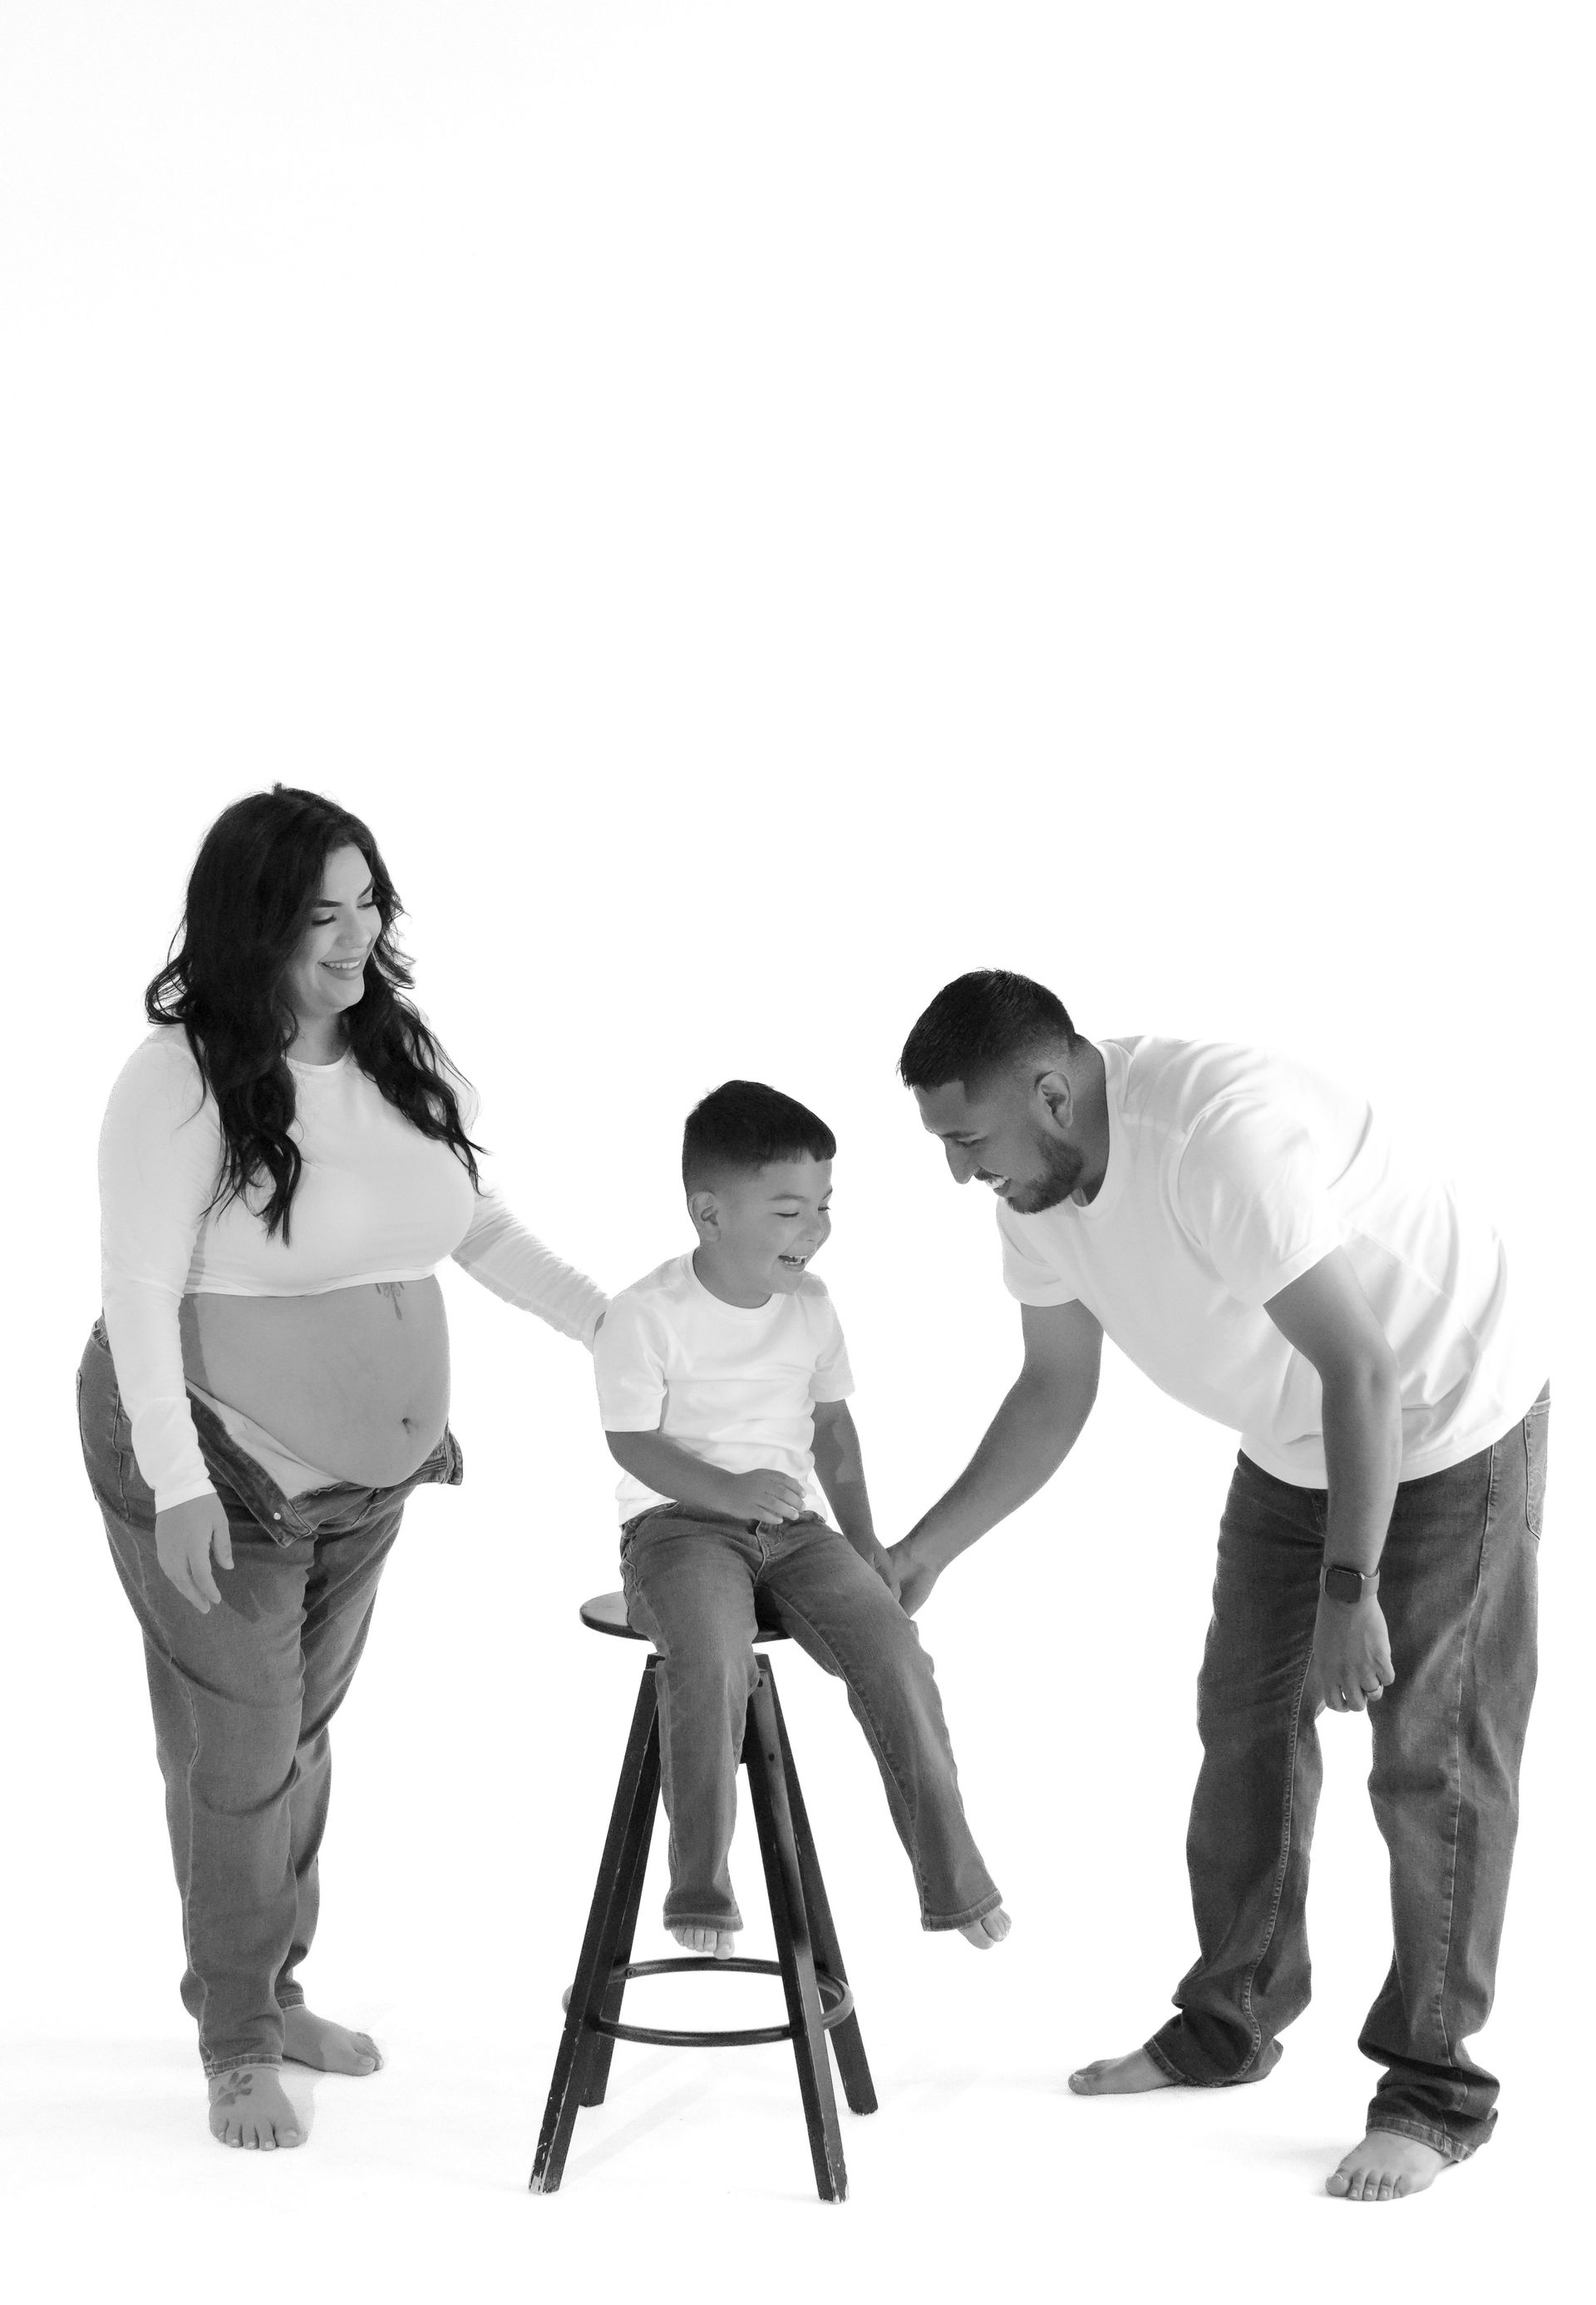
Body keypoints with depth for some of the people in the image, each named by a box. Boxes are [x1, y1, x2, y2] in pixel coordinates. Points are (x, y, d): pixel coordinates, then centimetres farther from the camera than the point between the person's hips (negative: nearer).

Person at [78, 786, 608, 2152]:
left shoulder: (403, 1055, 0)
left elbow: (480, 1231, 12)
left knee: (305, 1732, 17)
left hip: (365, 1470, 6)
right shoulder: (181, 1079, -19)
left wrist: (616, 1328, 5)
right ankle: (237, 2042, 17)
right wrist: (179, 1479, -25)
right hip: (221, 1469, -6)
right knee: (238, 1750, 1)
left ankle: (272, 1988, 34)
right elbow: (140, 1297, -19)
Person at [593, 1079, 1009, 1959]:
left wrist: (863, 1539, 10)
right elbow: (633, 1442, -10)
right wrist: (729, 1491, -24)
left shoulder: (811, 1306, 8)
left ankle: (951, 1872, -8)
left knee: (890, 1642, -18)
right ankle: (700, 1885, -24)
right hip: (679, 1522, -5)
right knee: (713, 1656, -35)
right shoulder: (648, 1315, -10)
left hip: (789, 1526, 5)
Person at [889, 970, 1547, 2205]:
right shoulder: (1038, 1184, -9)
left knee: (1432, 1759, -4)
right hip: (1294, 1444, 8)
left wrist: (1350, 1592, -31)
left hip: (1445, 1424, -8)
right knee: (1246, 1720, 12)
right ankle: (1231, 2024, 27)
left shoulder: (1220, 1130, -36)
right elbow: (1057, 1390, 4)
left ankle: (1436, 2092, 7)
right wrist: (929, 1546, -3)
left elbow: (1363, 1369, -33)